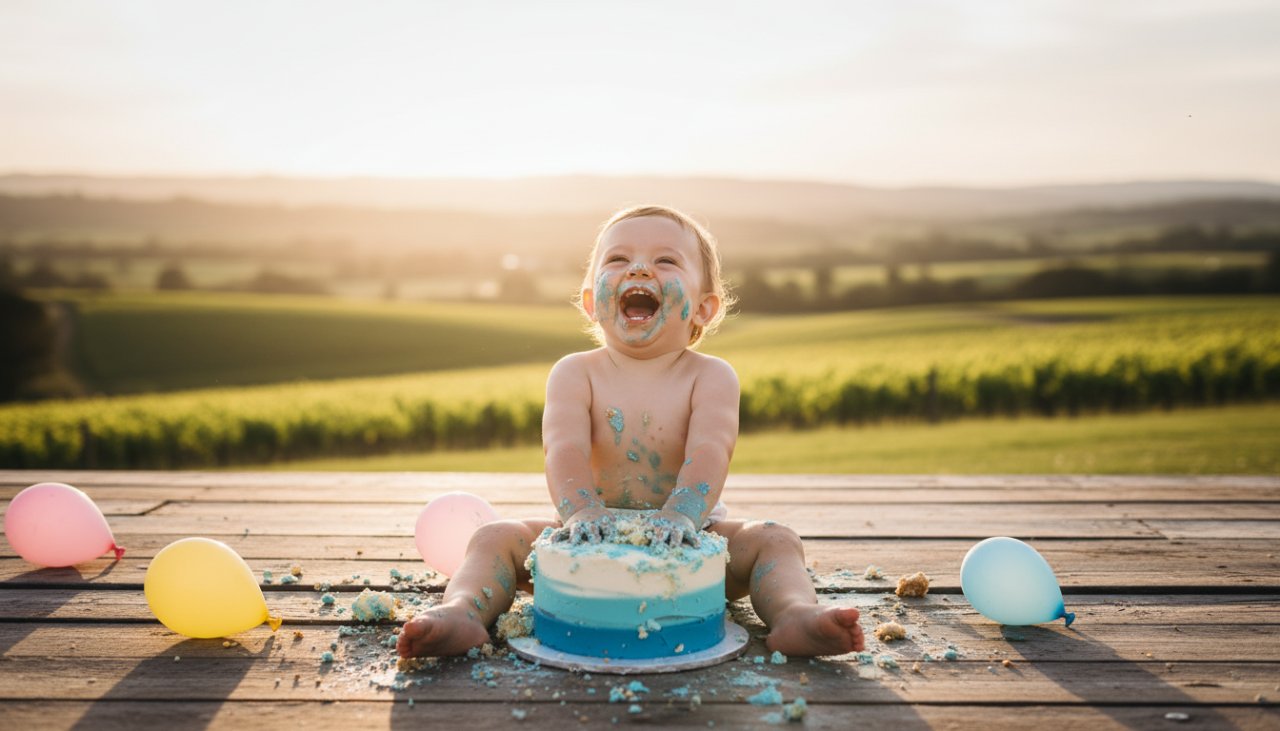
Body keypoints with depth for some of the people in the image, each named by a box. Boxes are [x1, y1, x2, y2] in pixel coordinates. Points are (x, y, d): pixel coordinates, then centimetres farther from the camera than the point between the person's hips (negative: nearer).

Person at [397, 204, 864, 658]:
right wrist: (581, 509, -42)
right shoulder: (575, 373, -4)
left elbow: (709, 450, -24)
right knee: (496, 539, -15)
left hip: (686, 539, 0)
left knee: (773, 540, -20)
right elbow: (564, 447, -21)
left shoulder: (711, 377, -6)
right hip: (597, 539, 1)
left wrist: (681, 514, -44)